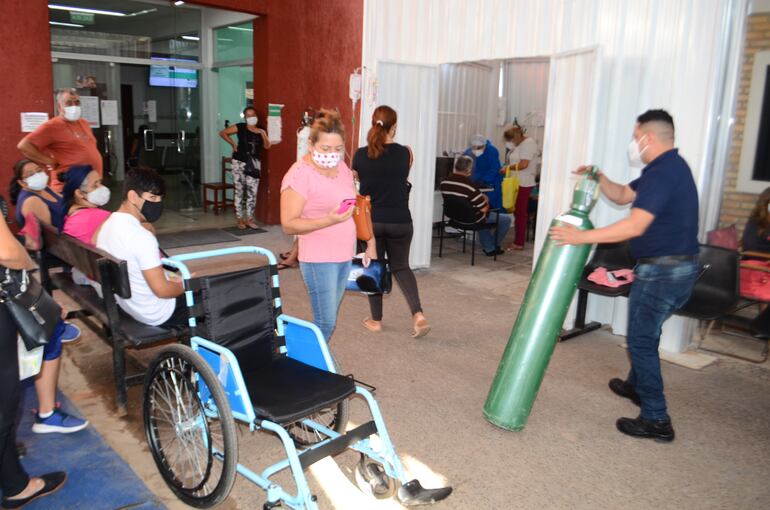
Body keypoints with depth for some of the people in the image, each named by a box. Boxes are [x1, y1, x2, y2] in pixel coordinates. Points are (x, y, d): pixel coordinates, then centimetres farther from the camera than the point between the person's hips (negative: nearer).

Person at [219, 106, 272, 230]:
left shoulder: (260, 130, 9)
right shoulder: (240, 127, -1)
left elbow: (267, 146, -2)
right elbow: (222, 133, 1)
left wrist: (263, 134, -14)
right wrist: (233, 143, -3)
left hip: (254, 164, 3)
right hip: (239, 163, -3)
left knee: (252, 192, 1)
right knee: (239, 192, 3)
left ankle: (249, 219, 12)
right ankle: (240, 219, 11)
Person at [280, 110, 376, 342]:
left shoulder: (342, 168, 8)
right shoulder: (300, 175, -15)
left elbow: (355, 205, 18)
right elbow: (288, 224, -18)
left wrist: (370, 241, 14)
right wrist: (328, 220, -29)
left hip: (345, 256, 7)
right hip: (319, 260, -7)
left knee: (329, 320, 14)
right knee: (326, 322, -6)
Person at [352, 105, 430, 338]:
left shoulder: (360, 155, -6)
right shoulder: (404, 153, -8)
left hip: (370, 220, 0)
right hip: (400, 221, 0)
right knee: (401, 267, 16)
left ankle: (376, 320, 23)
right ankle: (418, 314, 1)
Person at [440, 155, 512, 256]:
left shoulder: (444, 182, -8)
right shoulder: (470, 185, -29)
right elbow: (484, 209, -23)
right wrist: (485, 201, 1)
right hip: (472, 220, -7)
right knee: (507, 219, 11)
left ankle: (489, 248, 39)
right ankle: (495, 245, 33)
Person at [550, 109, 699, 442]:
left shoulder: (664, 172, -21)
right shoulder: (668, 168, 13)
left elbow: (636, 225, -30)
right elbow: (623, 195, 19)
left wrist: (582, 237, -28)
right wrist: (599, 178, 2)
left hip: (663, 271, -11)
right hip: (676, 266, 11)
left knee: (641, 340, -3)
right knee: (644, 332, 26)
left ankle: (656, 421, 5)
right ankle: (636, 385, 47)